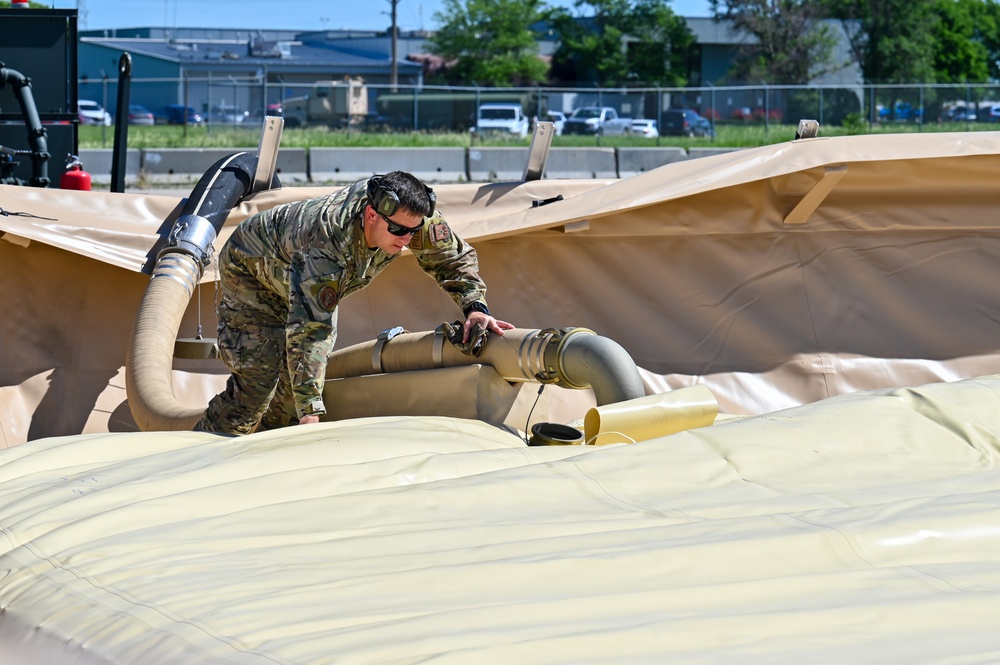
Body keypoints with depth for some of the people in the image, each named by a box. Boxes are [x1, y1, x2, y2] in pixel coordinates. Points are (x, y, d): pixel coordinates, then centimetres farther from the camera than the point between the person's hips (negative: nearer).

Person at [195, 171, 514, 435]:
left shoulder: (406, 213, -30)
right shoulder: (327, 246, -48)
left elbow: (455, 257, -12)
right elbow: (307, 331, -50)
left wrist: (475, 307, -29)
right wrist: (310, 414, -55)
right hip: (250, 269, -7)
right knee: (258, 378, -16)